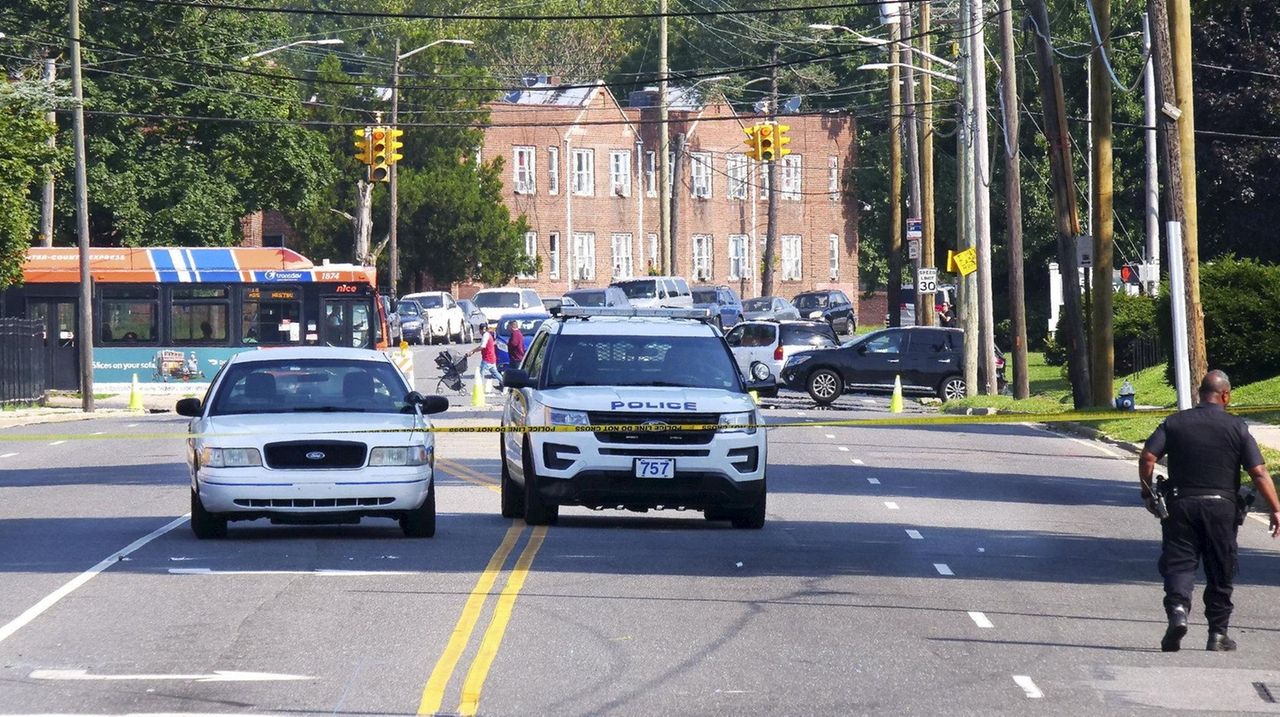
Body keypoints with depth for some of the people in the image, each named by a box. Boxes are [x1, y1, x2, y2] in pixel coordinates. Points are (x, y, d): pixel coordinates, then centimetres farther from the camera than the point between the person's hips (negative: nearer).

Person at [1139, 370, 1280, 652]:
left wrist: (1147, 492, 6)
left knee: (1179, 564, 3)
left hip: (1181, 505, 0)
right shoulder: (1237, 427, -3)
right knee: (1220, 573, 11)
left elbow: (1147, 457, -7)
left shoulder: (1175, 423, 2)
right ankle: (1218, 635, 16)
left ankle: (1177, 608, -26)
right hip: (1222, 507, 0)